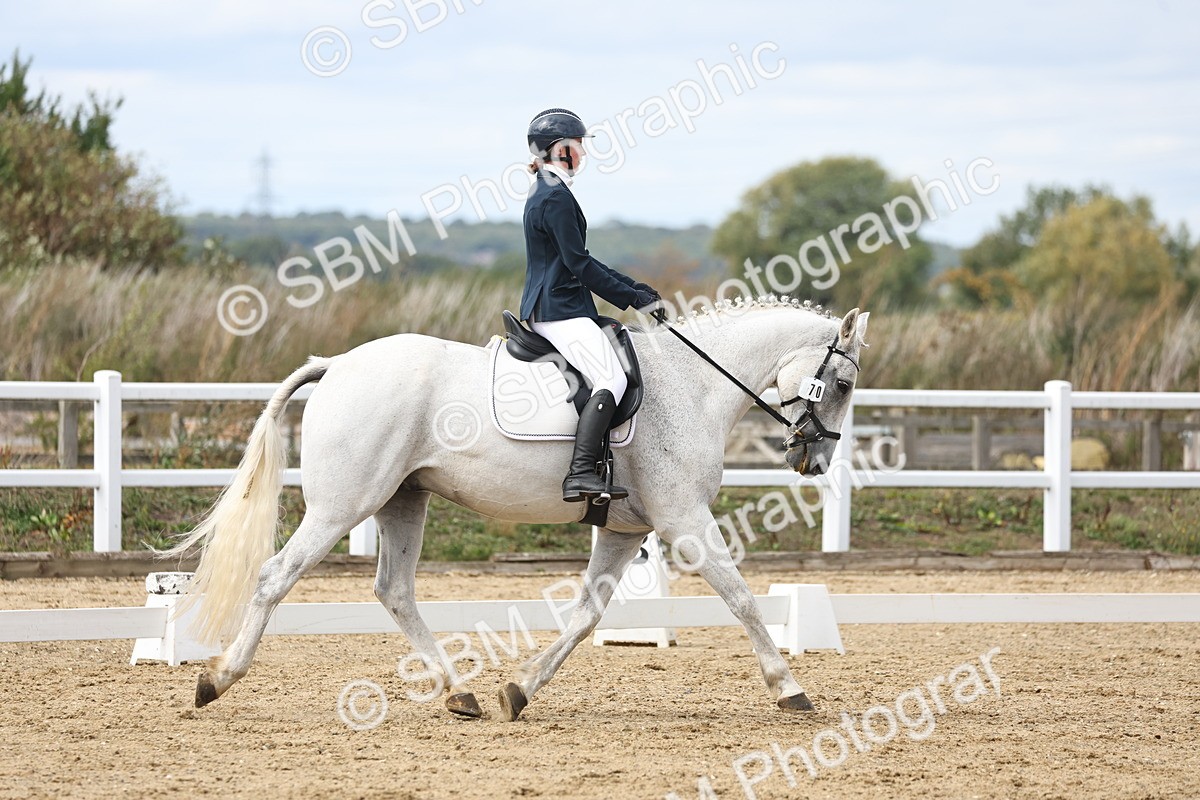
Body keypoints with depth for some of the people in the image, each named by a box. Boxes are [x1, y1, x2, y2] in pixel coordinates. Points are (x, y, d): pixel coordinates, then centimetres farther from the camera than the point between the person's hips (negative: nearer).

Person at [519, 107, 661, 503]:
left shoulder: (544, 193, 18)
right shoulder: (556, 197, -15)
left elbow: (577, 261, 23)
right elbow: (579, 264, -17)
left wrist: (633, 287, 17)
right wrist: (631, 297, -9)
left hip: (545, 308, 11)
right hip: (560, 310, -11)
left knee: (610, 378, 16)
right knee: (612, 380, -20)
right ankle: (580, 475, -31)